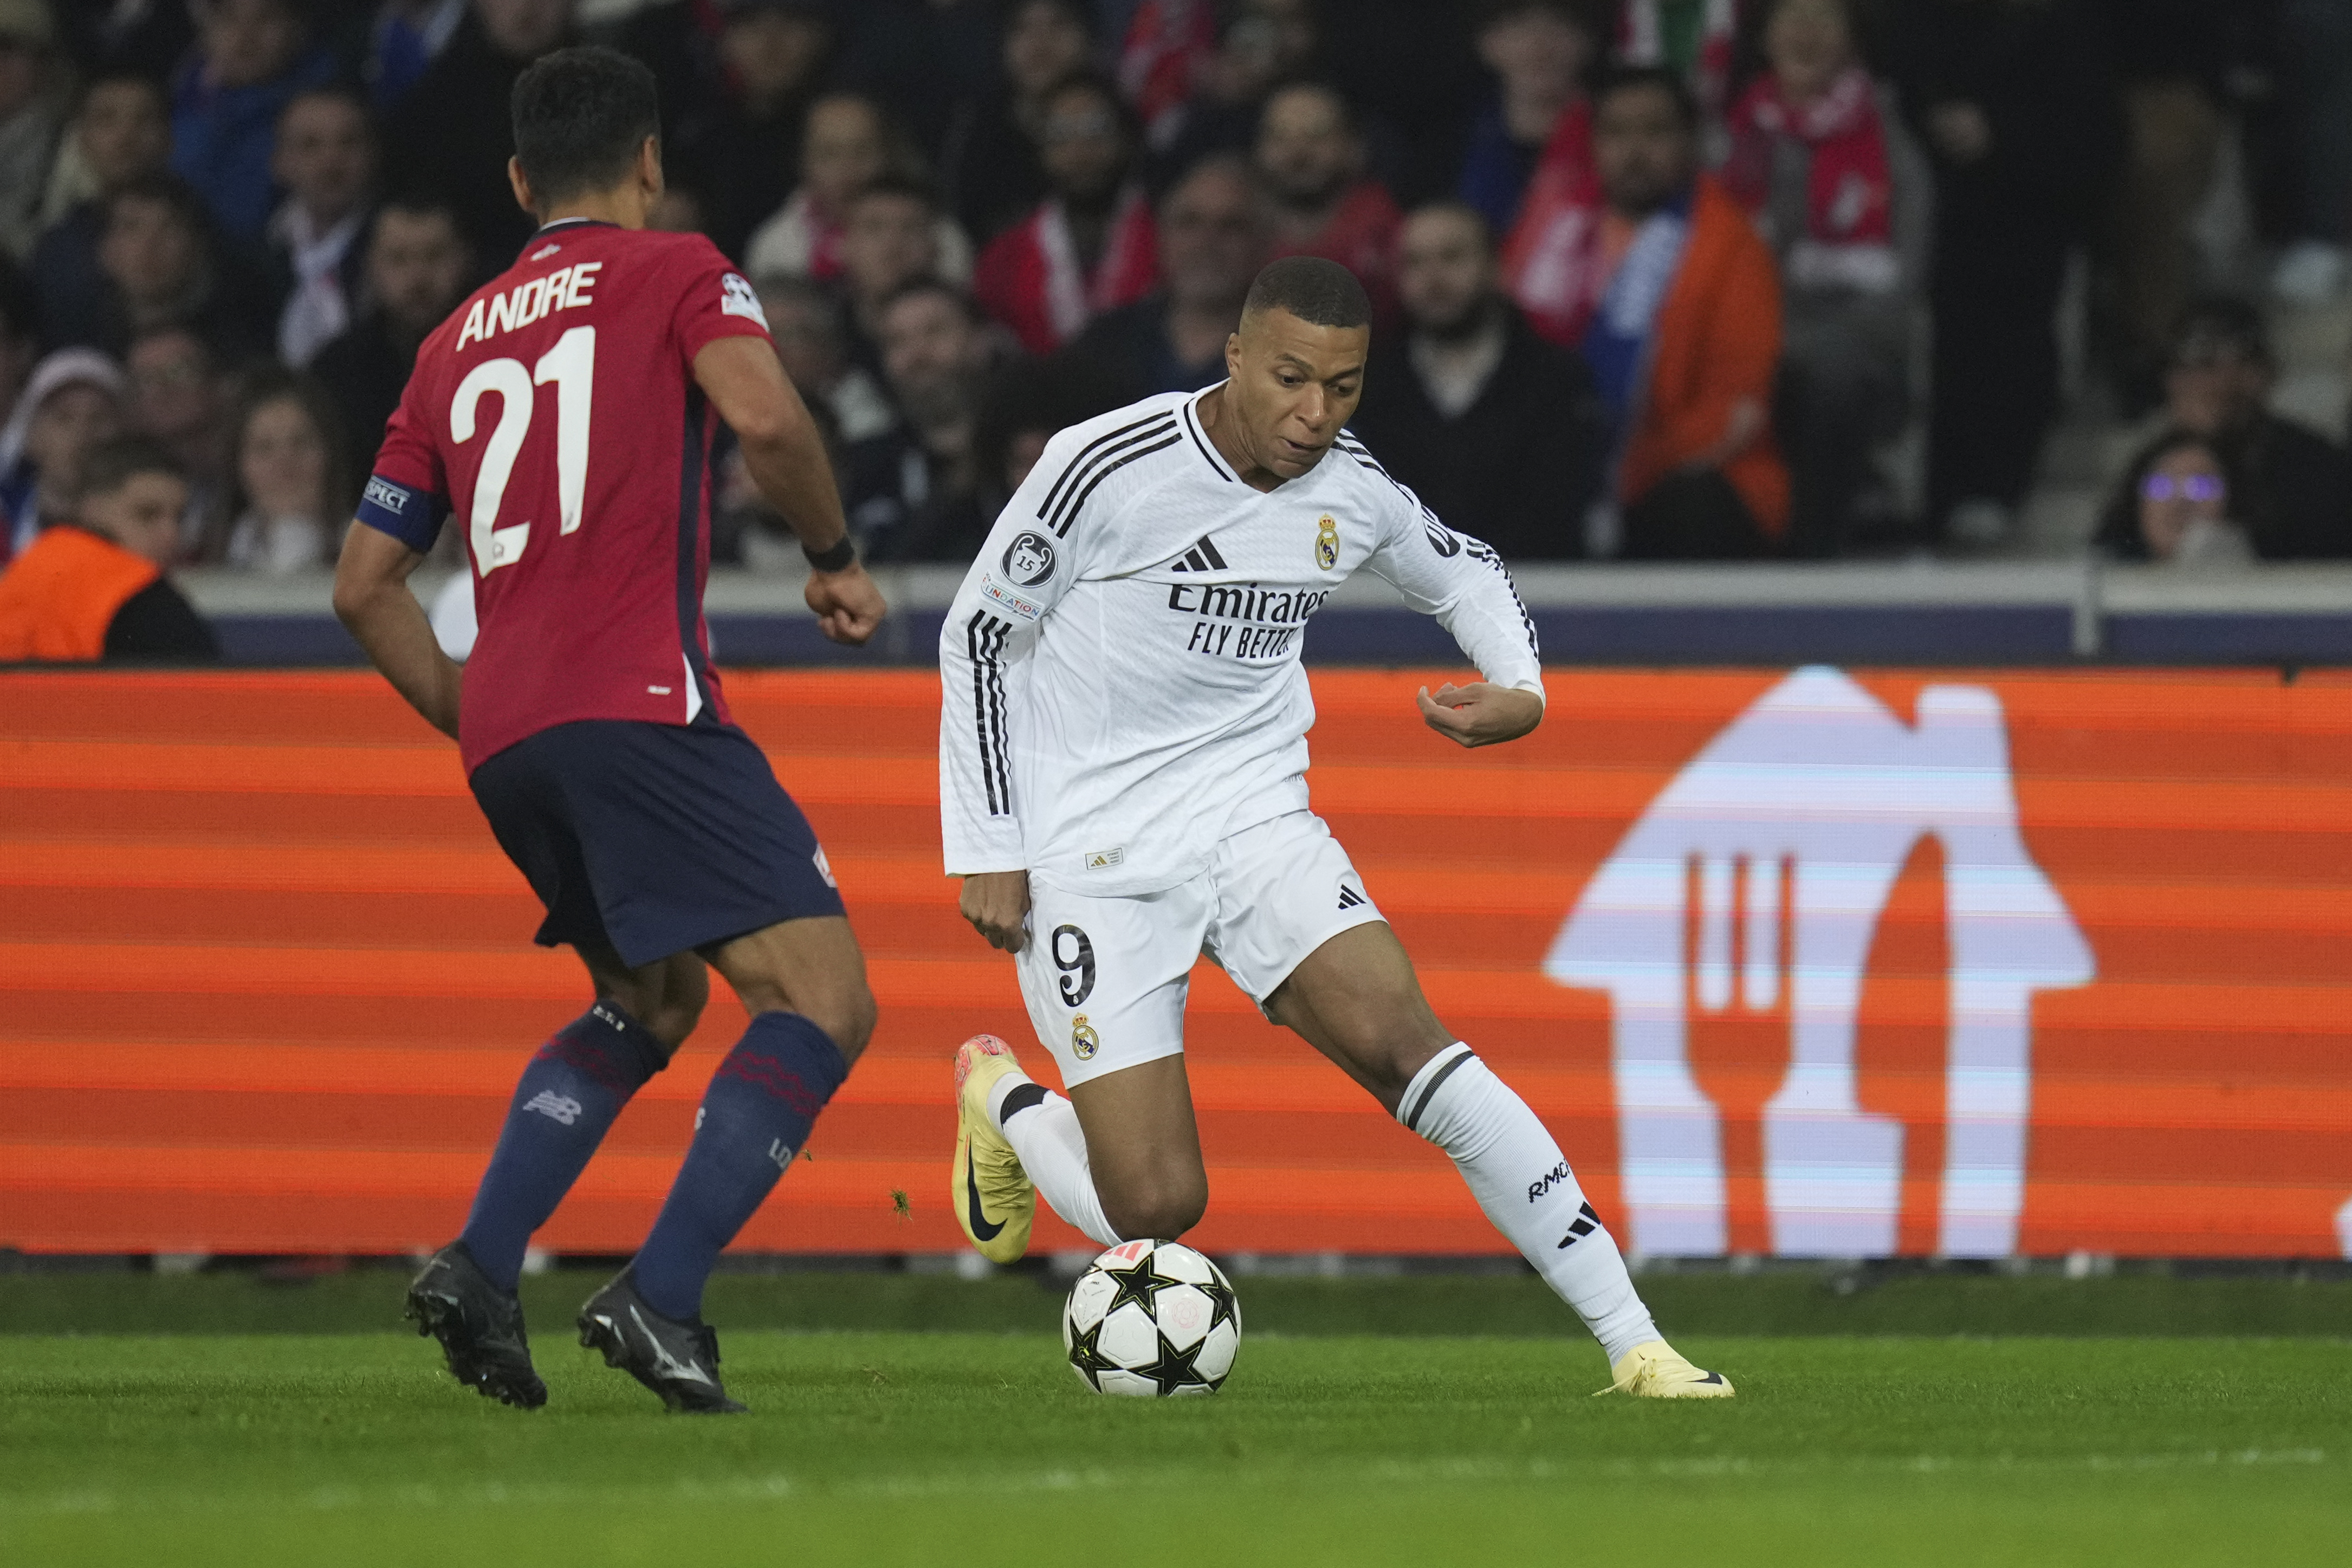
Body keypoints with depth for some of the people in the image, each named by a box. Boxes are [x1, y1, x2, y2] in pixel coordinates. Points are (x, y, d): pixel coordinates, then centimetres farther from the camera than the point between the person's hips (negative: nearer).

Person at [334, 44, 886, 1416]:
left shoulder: (459, 342, 23)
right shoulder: (676, 273, 6)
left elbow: (366, 585, 22)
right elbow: (765, 417, -14)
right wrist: (838, 558, 2)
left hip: (505, 733, 7)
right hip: (640, 703, -7)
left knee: (654, 1002, 26)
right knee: (825, 1000, -8)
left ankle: (481, 1268, 10)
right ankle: (661, 1299, -22)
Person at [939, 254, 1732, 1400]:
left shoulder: (1352, 491, -1)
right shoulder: (1108, 467, -16)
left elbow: (1465, 575, 21)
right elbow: (977, 637, -5)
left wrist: (1520, 692, -1)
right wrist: (988, 853, -7)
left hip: (1255, 825, 3)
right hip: (1092, 858, -3)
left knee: (1400, 1039, -22)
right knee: (1156, 1207, -10)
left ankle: (1631, 1342, -21)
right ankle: (1004, 1102, 26)